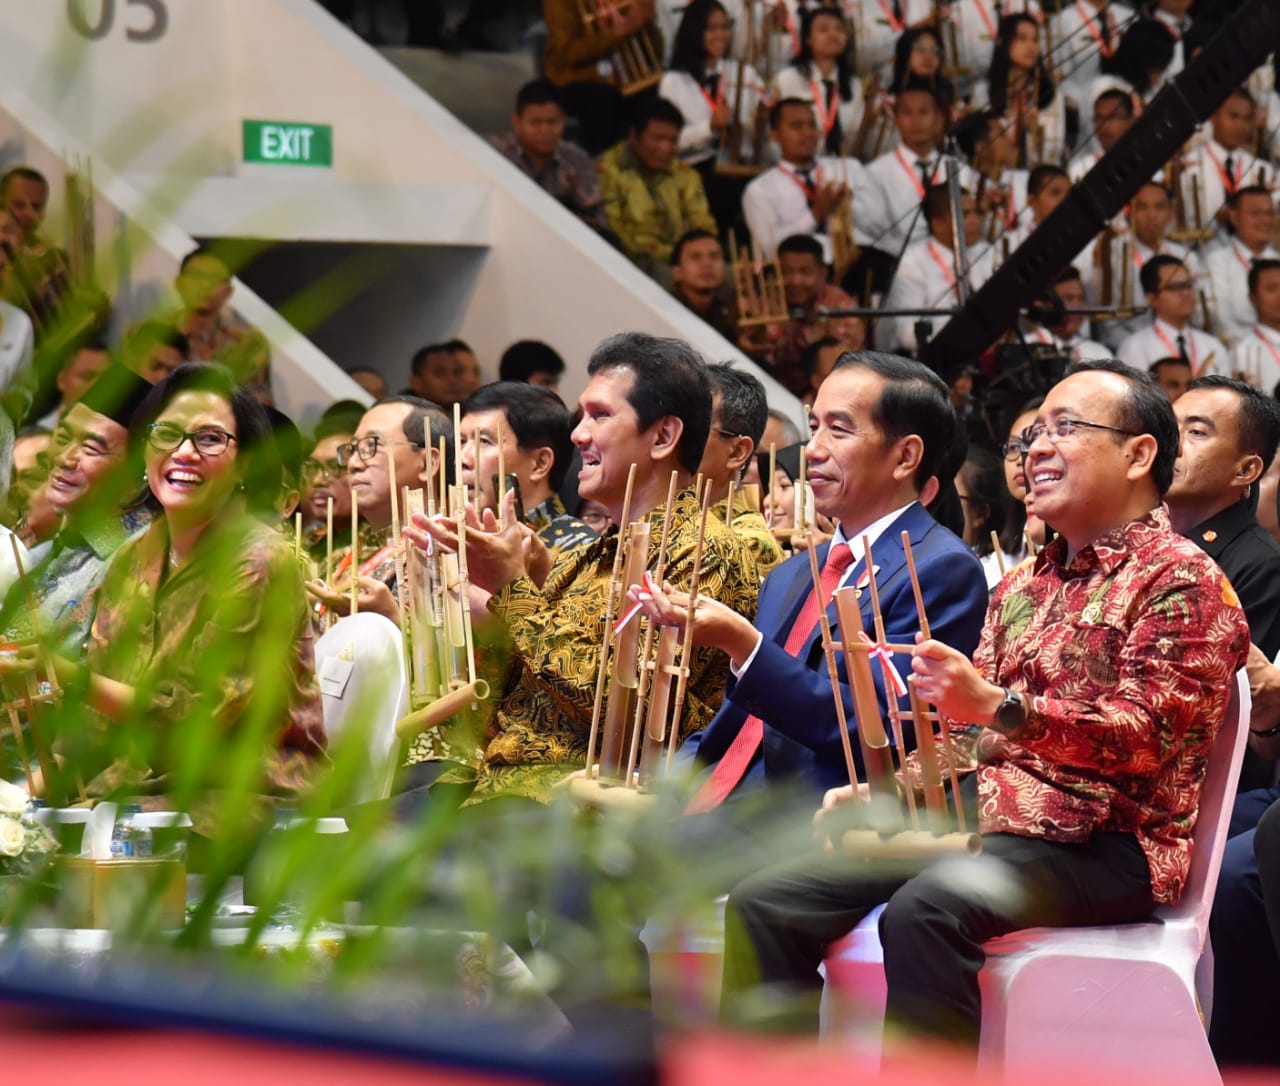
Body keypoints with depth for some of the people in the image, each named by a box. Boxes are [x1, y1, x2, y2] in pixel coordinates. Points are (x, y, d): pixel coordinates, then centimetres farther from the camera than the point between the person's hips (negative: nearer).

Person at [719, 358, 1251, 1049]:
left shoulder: (1180, 579, -3)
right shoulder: (1022, 585, 24)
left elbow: (1145, 738, -16)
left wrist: (998, 706, -29)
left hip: (1100, 841, -8)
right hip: (976, 820, 8)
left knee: (924, 910, -37)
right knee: (764, 905, -10)